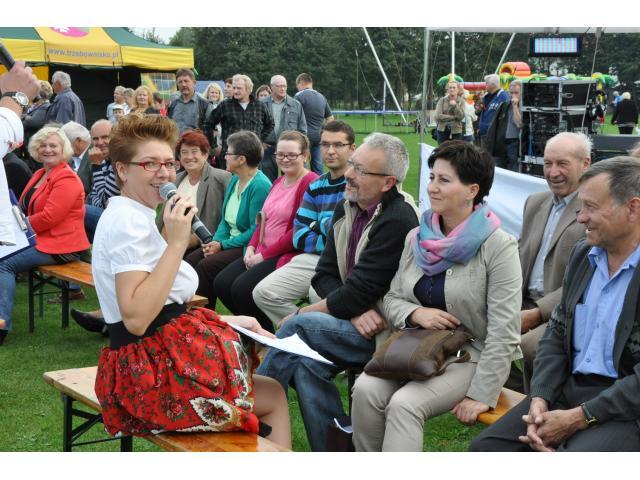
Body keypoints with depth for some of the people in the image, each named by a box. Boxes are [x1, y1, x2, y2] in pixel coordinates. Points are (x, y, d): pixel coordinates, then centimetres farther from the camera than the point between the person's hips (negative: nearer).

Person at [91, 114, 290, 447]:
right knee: (274, 397, 5)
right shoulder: (130, 222, -17)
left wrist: (226, 321, 12)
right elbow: (136, 318, -28)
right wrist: (176, 243, -26)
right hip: (155, 371, -10)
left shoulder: (126, 216, 14)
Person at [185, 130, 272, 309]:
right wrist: (215, 241, -2)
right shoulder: (234, 180, 12)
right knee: (190, 260, -9)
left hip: (248, 247, -9)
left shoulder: (260, 186, -17)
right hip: (230, 242, 9)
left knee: (206, 266, -24)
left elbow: (256, 230, -20)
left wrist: (223, 245, -16)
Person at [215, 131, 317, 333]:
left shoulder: (311, 183, -12)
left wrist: (264, 255, -14)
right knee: (221, 283, -6)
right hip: (262, 253, 9)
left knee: (242, 287, -22)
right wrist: (251, 247, 2)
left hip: (288, 254, -9)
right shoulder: (278, 182, 18)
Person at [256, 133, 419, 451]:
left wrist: (298, 316, -10)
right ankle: (335, 453, -11)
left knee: (298, 326, -20)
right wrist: (357, 310, -14)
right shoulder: (346, 208, 7)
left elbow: (359, 293, -21)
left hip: (388, 333, -7)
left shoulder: (397, 221, -18)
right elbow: (324, 276, 7)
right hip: (358, 324, 7)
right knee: (307, 363, -21)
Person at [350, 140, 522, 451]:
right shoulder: (416, 238, 7)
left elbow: (504, 333, -14)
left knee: (404, 404, -29)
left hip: (470, 357, -5)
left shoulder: (498, 247, -11)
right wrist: (416, 314, -10)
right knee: (365, 389, -23)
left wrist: (480, 395, -18)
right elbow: (391, 300, 14)